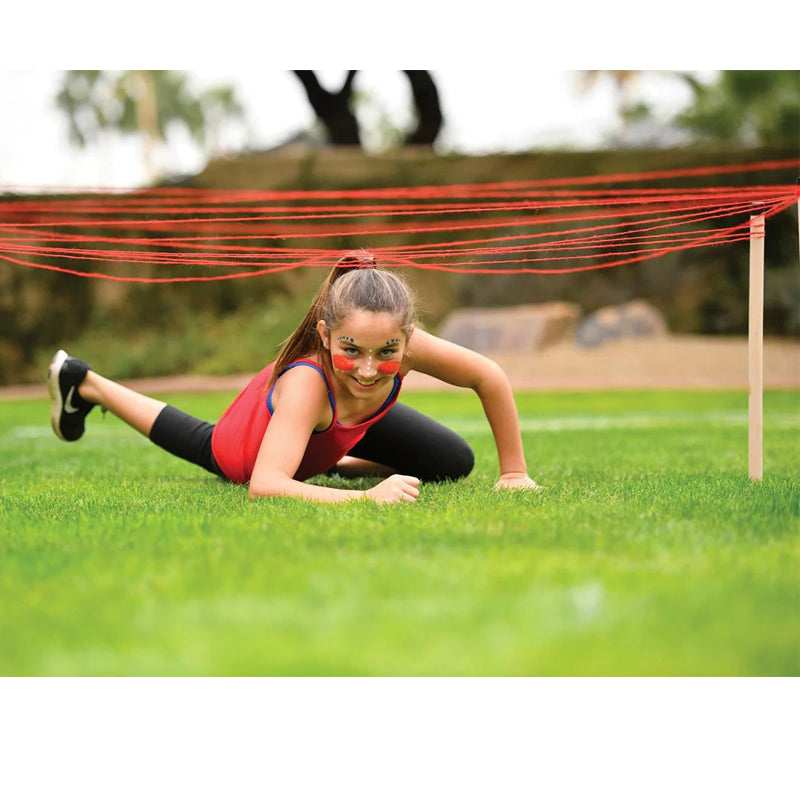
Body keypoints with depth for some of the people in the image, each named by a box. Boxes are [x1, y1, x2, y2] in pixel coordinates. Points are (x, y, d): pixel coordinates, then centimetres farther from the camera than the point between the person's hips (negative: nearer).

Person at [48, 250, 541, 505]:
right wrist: (367, 497, -69)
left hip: (340, 424, 3)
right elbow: (263, 485, -59)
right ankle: (84, 383, 54)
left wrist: (514, 472, -20)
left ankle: (332, 464, 27)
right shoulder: (306, 382, -52)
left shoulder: (404, 345, -40)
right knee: (198, 441, 29)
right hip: (256, 441, -3)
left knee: (455, 464, 3)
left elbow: (491, 378, -24)